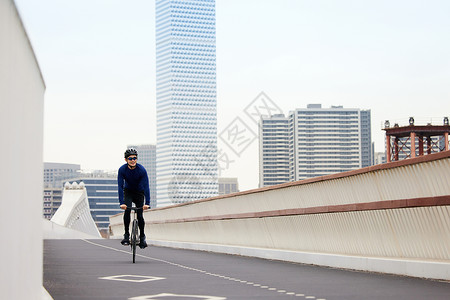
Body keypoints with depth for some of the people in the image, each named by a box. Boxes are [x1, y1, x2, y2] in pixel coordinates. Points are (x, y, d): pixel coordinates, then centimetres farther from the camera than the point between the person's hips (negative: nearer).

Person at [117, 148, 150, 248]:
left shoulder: (142, 170, -27)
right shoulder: (122, 169, -23)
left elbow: (146, 186, -29)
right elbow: (120, 186, -27)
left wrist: (147, 203, -38)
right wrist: (122, 202, -37)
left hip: (139, 192, 0)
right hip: (128, 192, 0)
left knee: (140, 216, -6)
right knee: (127, 210, -24)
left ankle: (142, 236, 15)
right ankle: (126, 234, -13)